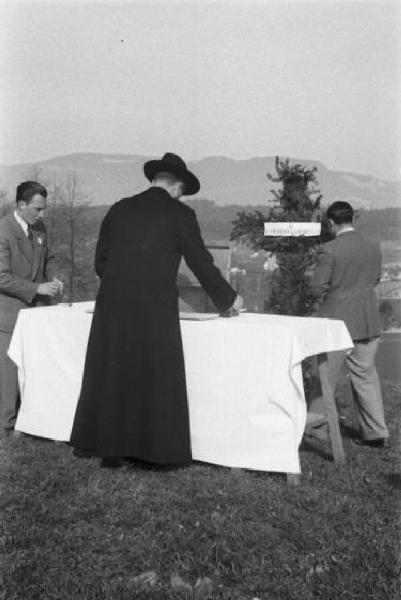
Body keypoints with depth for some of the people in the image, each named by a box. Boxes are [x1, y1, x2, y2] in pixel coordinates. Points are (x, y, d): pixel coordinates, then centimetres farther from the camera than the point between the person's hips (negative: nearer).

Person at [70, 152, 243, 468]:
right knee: (158, 380, 6)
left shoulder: (119, 209, 10)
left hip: (113, 308, 4)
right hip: (155, 311, -4)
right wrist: (229, 299, 15)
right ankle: (161, 450, 13)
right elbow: (201, 262, 2)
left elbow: (100, 261, 12)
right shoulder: (180, 215, -1)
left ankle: (110, 450, 20)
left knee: (111, 378, 11)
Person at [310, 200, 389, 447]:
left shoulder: (329, 250, -15)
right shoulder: (373, 247, 3)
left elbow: (318, 288, -14)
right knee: (366, 375, 13)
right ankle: (377, 432, 13)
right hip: (368, 322, 5)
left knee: (325, 377, 9)